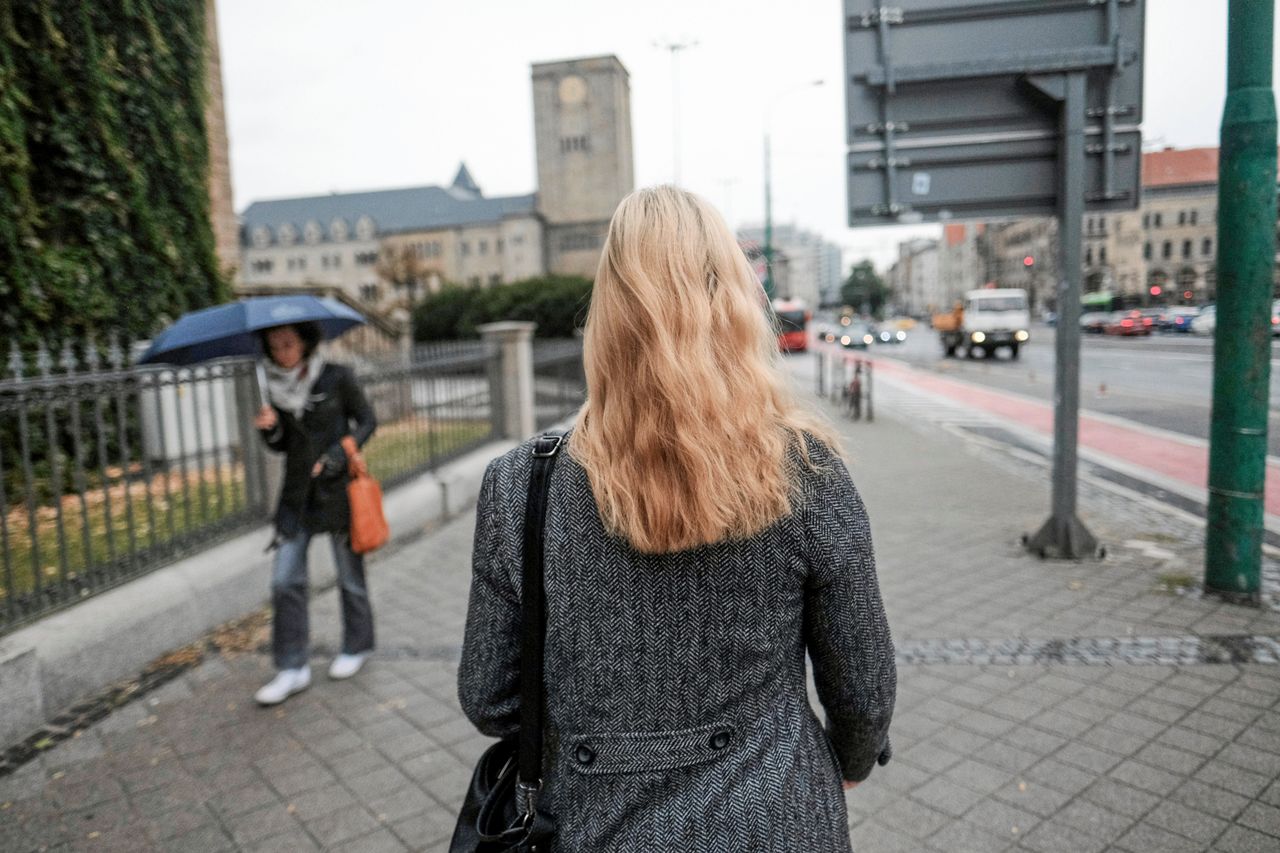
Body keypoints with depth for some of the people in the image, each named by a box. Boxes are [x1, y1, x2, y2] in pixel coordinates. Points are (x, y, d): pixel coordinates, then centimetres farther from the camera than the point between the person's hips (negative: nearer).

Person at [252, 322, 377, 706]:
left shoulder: (338, 377, -8)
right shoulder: (277, 384, 5)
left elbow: (367, 421, -2)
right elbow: (281, 446, 10)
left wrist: (338, 455, -16)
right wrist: (271, 427, -13)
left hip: (337, 490, -4)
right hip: (297, 493, 4)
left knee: (350, 576, 8)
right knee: (285, 580, -1)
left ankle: (357, 646, 29)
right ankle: (292, 668, 9)